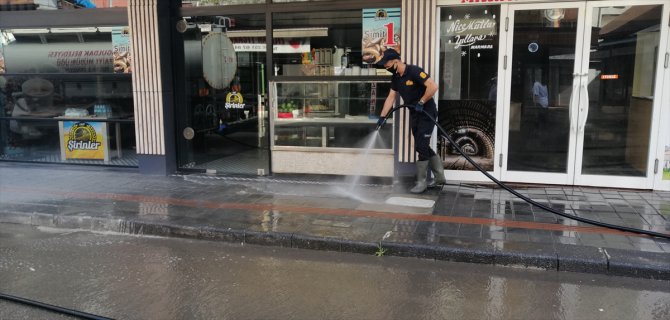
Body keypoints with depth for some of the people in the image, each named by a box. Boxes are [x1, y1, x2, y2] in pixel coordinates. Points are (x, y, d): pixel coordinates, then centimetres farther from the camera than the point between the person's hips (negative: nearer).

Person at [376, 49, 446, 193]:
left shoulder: (414, 71, -21)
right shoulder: (395, 78, 5)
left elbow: (433, 86, -28)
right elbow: (391, 98, 7)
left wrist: (421, 102, -24)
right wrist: (382, 117, 2)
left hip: (427, 113, -9)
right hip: (414, 114, 9)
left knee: (421, 146, -8)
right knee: (422, 147, 12)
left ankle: (421, 182, 3)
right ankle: (440, 177, 23)